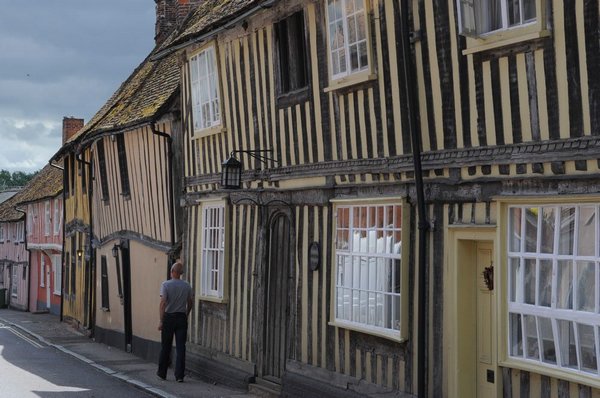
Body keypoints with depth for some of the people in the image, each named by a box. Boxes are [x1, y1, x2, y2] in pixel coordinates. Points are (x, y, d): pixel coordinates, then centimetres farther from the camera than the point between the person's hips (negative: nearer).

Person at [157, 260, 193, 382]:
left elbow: (163, 303, -15)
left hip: (169, 317, -2)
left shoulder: (166, 284, -10)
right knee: (181, 347, 2)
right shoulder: (187, 286, 2)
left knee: (165, 347, 10)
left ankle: (162, 372, 21)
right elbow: (190, 303, 11)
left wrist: (161, 321, -12)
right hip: (182, 318, 2)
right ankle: (179, 375, -2)